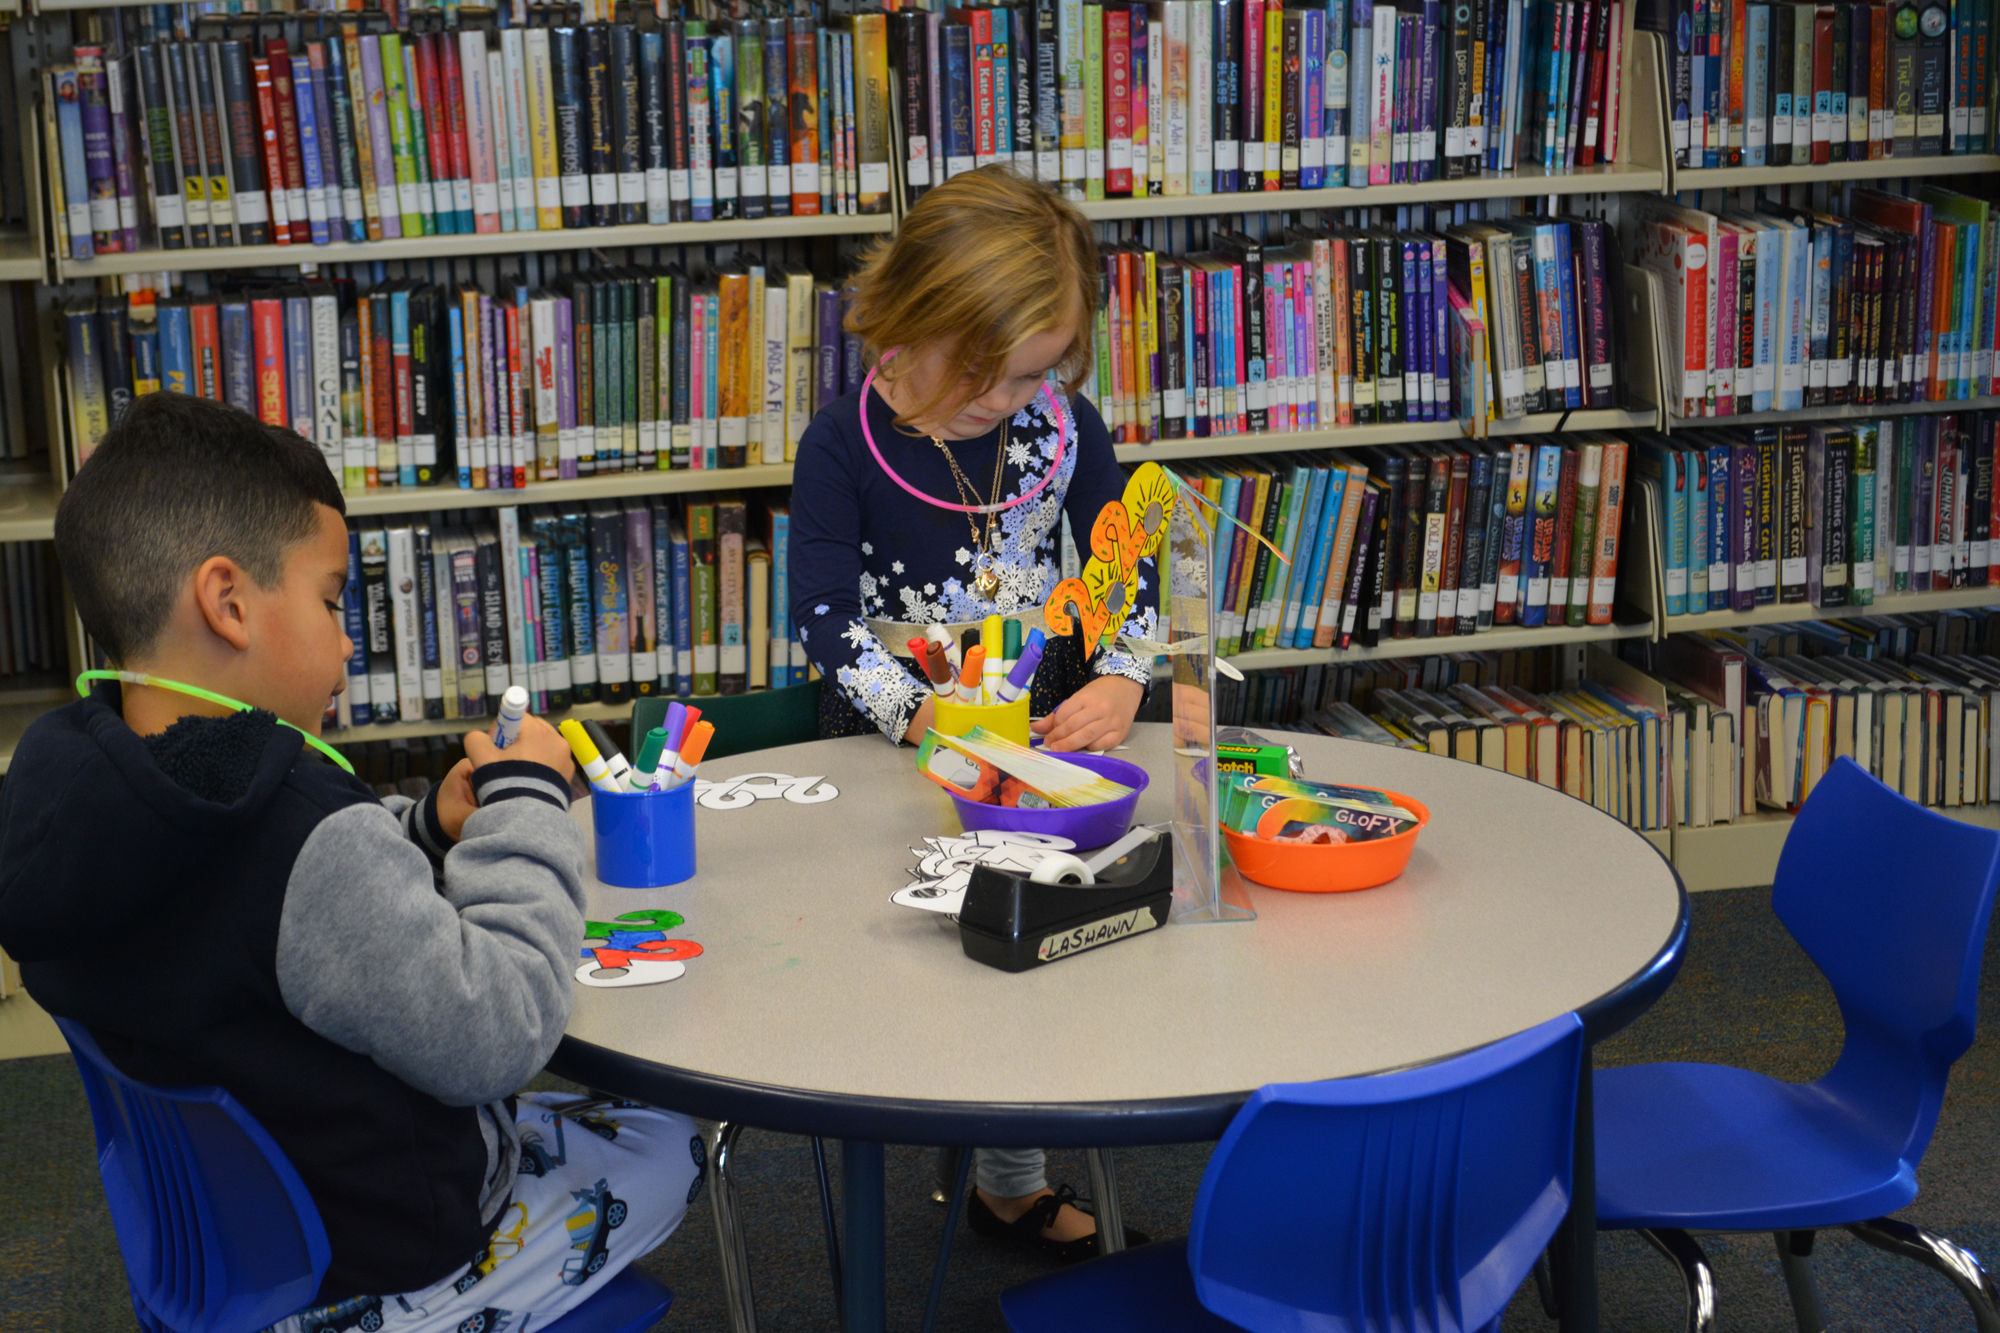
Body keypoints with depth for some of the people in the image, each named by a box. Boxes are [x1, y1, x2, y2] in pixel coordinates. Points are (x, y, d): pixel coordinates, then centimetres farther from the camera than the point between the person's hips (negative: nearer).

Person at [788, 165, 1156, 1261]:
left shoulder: (1064, 427, 1)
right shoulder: (845, 444, -8)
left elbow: (1129, 573, 8)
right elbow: (826, 617, -12)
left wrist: (1120, 682, -10)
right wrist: (924, 714, -25)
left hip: (1046, 716, 3)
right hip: (895, 738, -3)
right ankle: (1011, 1179, -7)